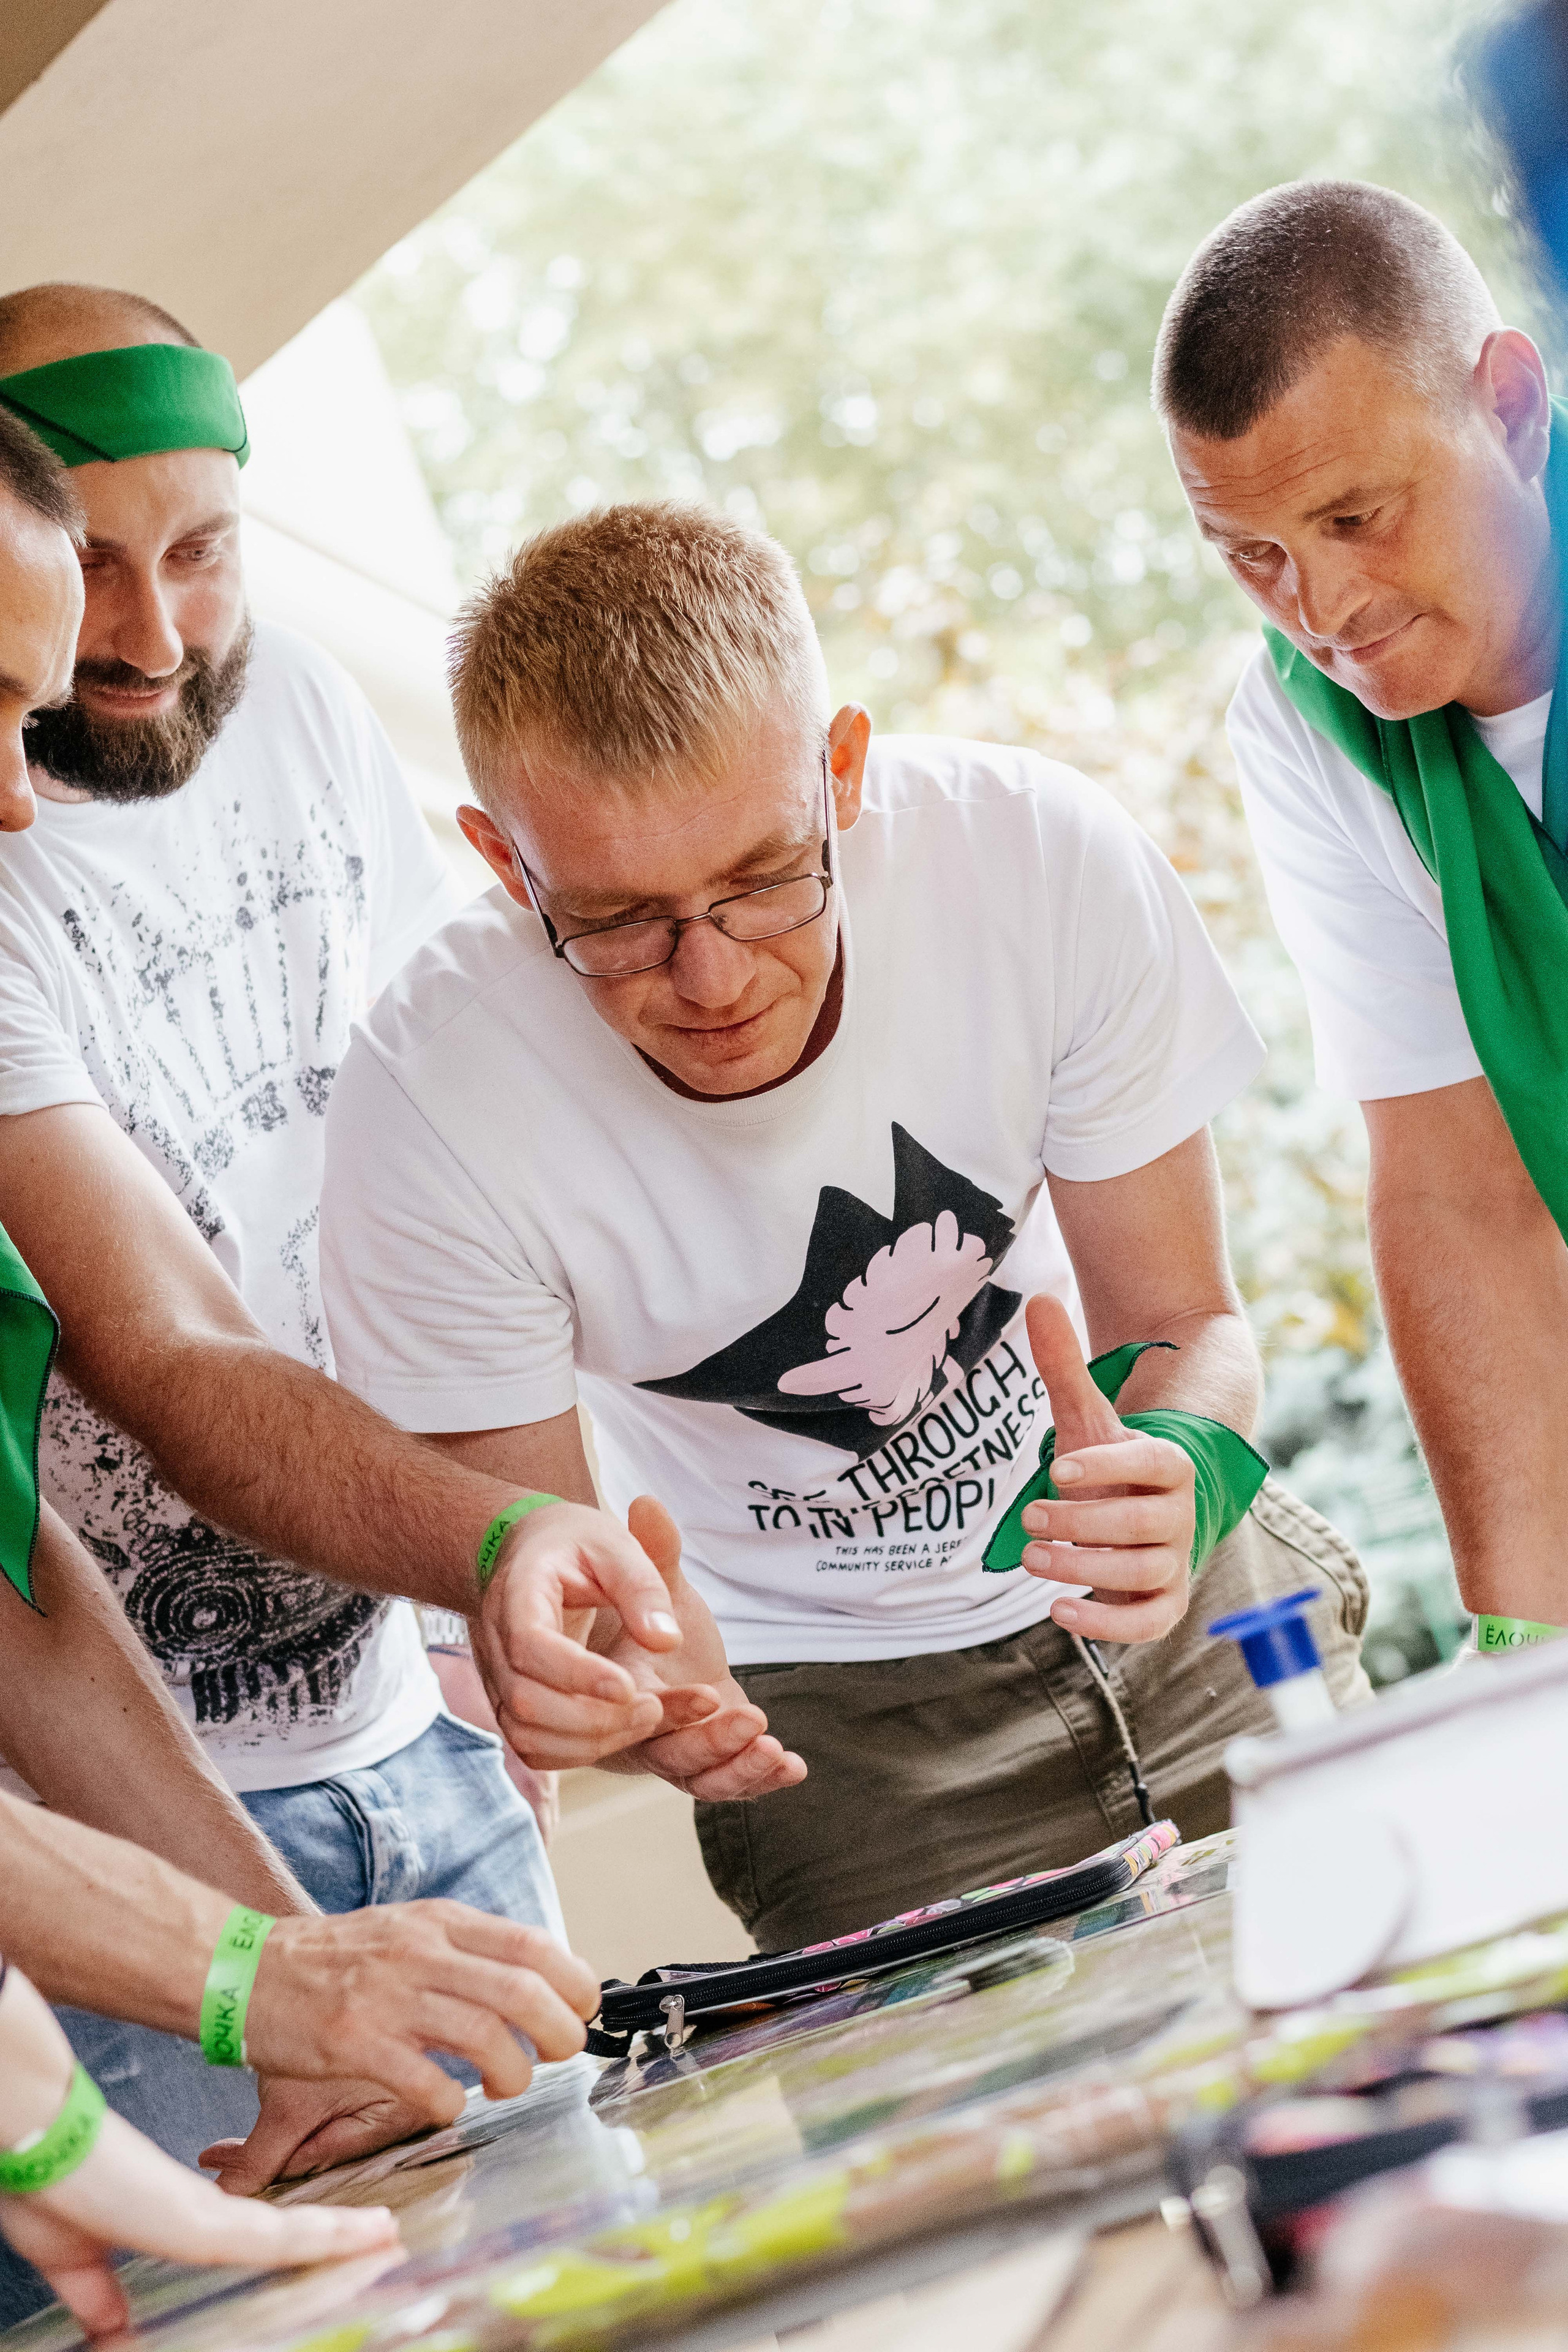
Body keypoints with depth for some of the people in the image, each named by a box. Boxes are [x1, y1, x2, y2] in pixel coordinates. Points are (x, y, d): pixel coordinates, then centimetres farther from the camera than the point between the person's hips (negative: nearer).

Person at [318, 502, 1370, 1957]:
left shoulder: (1045, 858, -23)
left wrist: (1177, 1475, -34)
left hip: (1184, 1606, 2)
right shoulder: (431, 1099, -27)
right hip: (830, 1699, -1)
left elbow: (1184, 1323, -11)